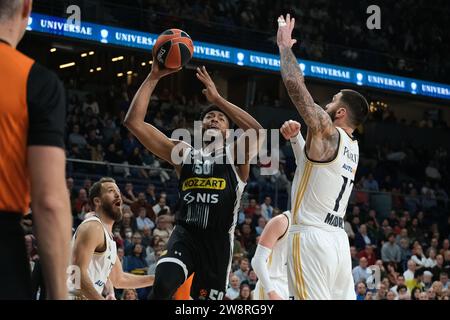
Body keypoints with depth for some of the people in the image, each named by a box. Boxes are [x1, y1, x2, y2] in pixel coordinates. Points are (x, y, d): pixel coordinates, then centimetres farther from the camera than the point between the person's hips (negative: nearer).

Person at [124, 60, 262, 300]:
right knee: (163, 284, -30)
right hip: (185, 235, 0)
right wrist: (153, 78, -3)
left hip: (218, 241, 0)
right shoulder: (184, 154, 10)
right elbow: (134, 121, 4)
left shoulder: (235, 155, 4)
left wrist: (217, 98, -17)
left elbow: (256, 131, -21)